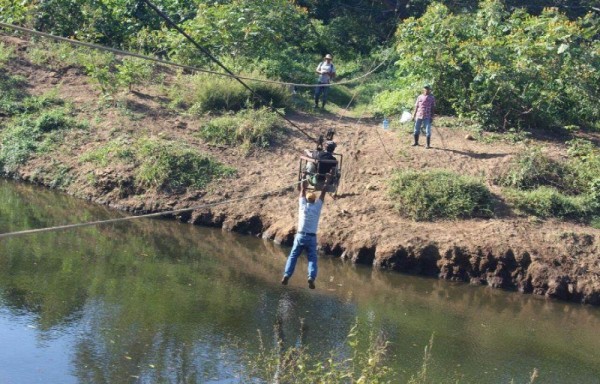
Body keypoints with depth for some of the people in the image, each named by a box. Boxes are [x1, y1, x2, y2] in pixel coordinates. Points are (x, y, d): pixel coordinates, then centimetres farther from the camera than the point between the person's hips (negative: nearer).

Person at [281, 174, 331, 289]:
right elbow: (323, 193, 11)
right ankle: (311, 278, -20)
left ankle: (286, 276, -8)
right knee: (312, 259, 1)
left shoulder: (303, 206, 3)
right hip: (311, 237, 0)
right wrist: (327, 181, 22)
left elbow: (302, 190, 15)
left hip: (300, 236, 0)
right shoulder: (317, 207, 2)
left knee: (293, 256, 6)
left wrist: (304, 179, 27)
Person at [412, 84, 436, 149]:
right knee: (416, 130, 8)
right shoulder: (420, 97, 8)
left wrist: (432, 117, -5)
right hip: (418, 116, 3)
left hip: (427, 117, -3)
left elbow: (433, 108, 0)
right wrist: (414, 115, 6)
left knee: (428, 131, -3)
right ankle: (416, 142, 24)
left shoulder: (432, 98, 1)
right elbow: (416, 106, 11)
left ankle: (428, 145, 3)